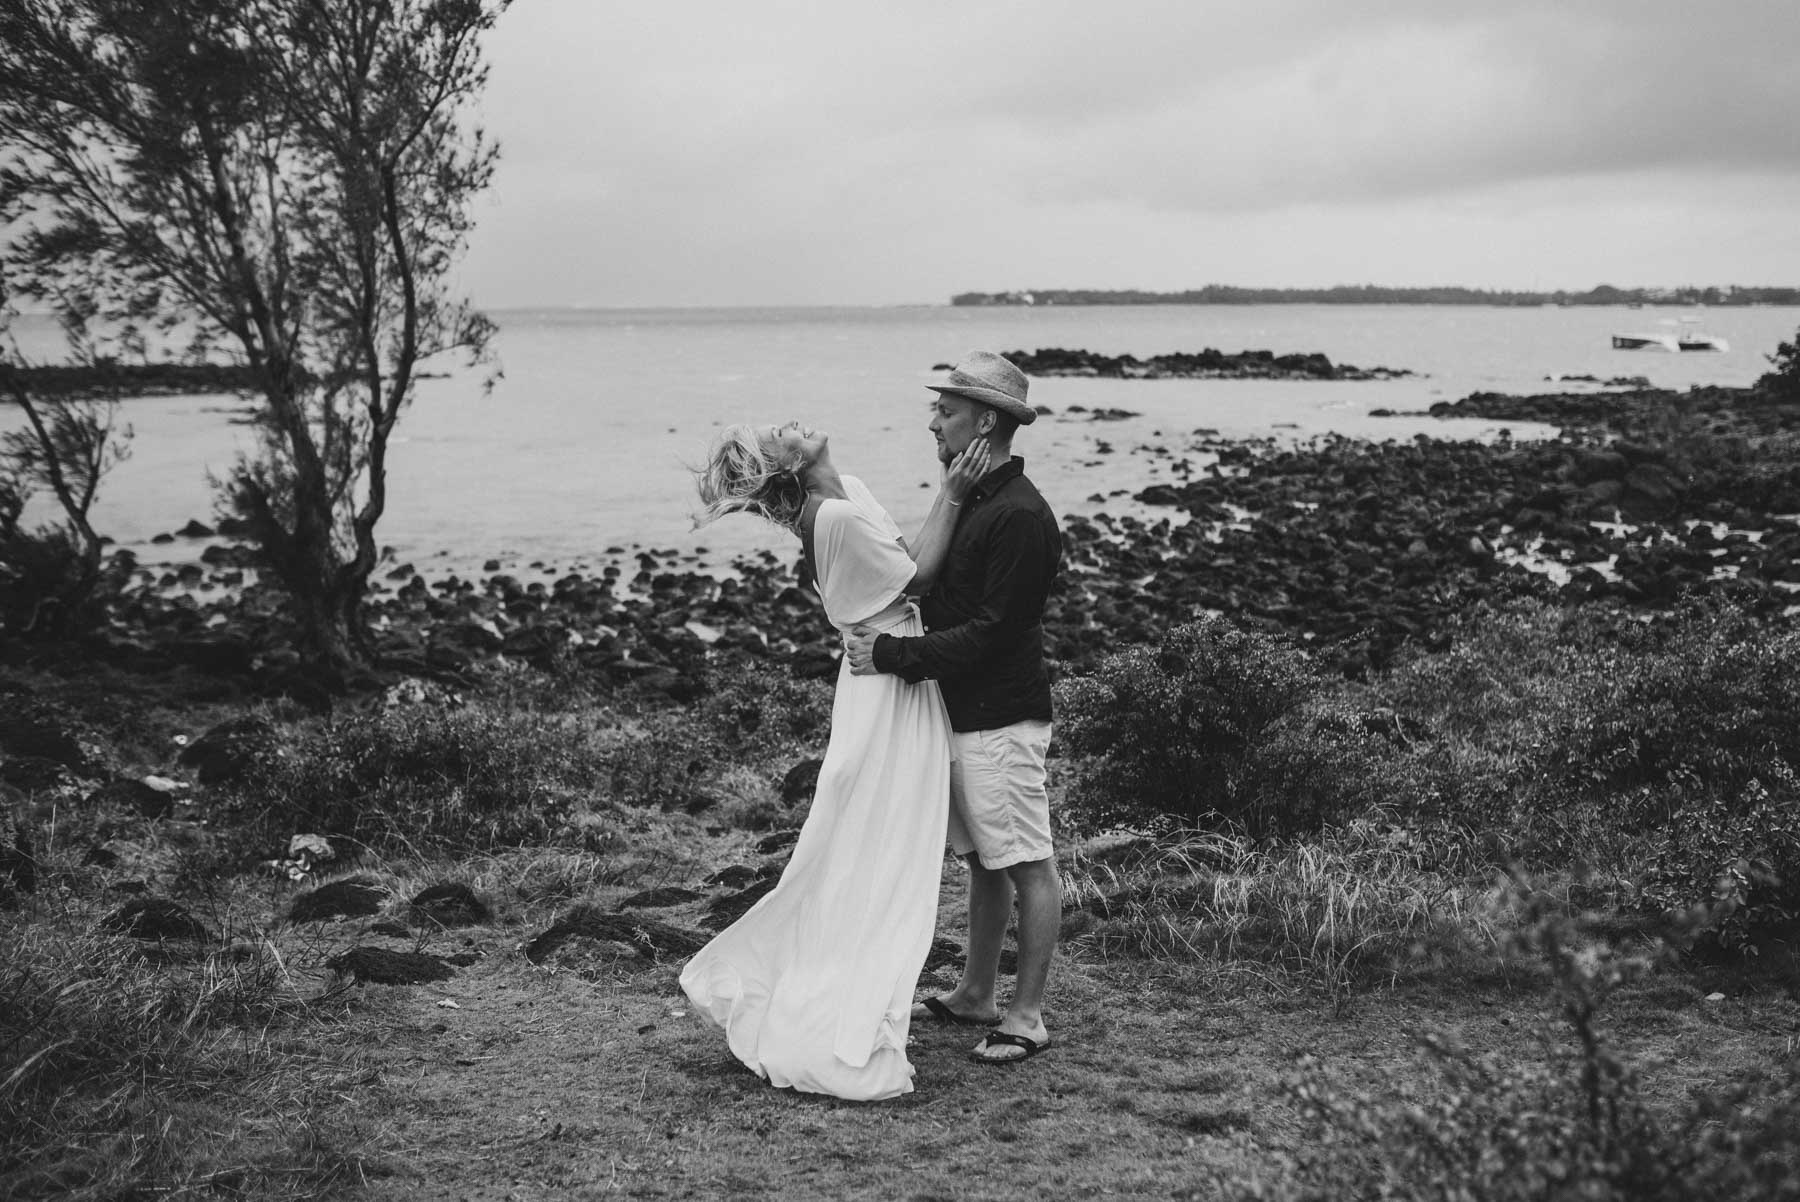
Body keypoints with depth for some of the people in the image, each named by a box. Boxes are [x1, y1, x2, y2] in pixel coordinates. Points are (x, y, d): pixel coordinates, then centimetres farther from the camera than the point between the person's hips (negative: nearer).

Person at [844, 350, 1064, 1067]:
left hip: (1002, 720, -10)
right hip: (959, 712, 10)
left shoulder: (1021, 517, -18)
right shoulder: (970, 499, 12)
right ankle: (975, 995, 30)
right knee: (983, 862, 18)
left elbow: (993, 631, -22)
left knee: (1029, 868, 0)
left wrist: (894, 654, -21)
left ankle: (1026, 1018, 8)